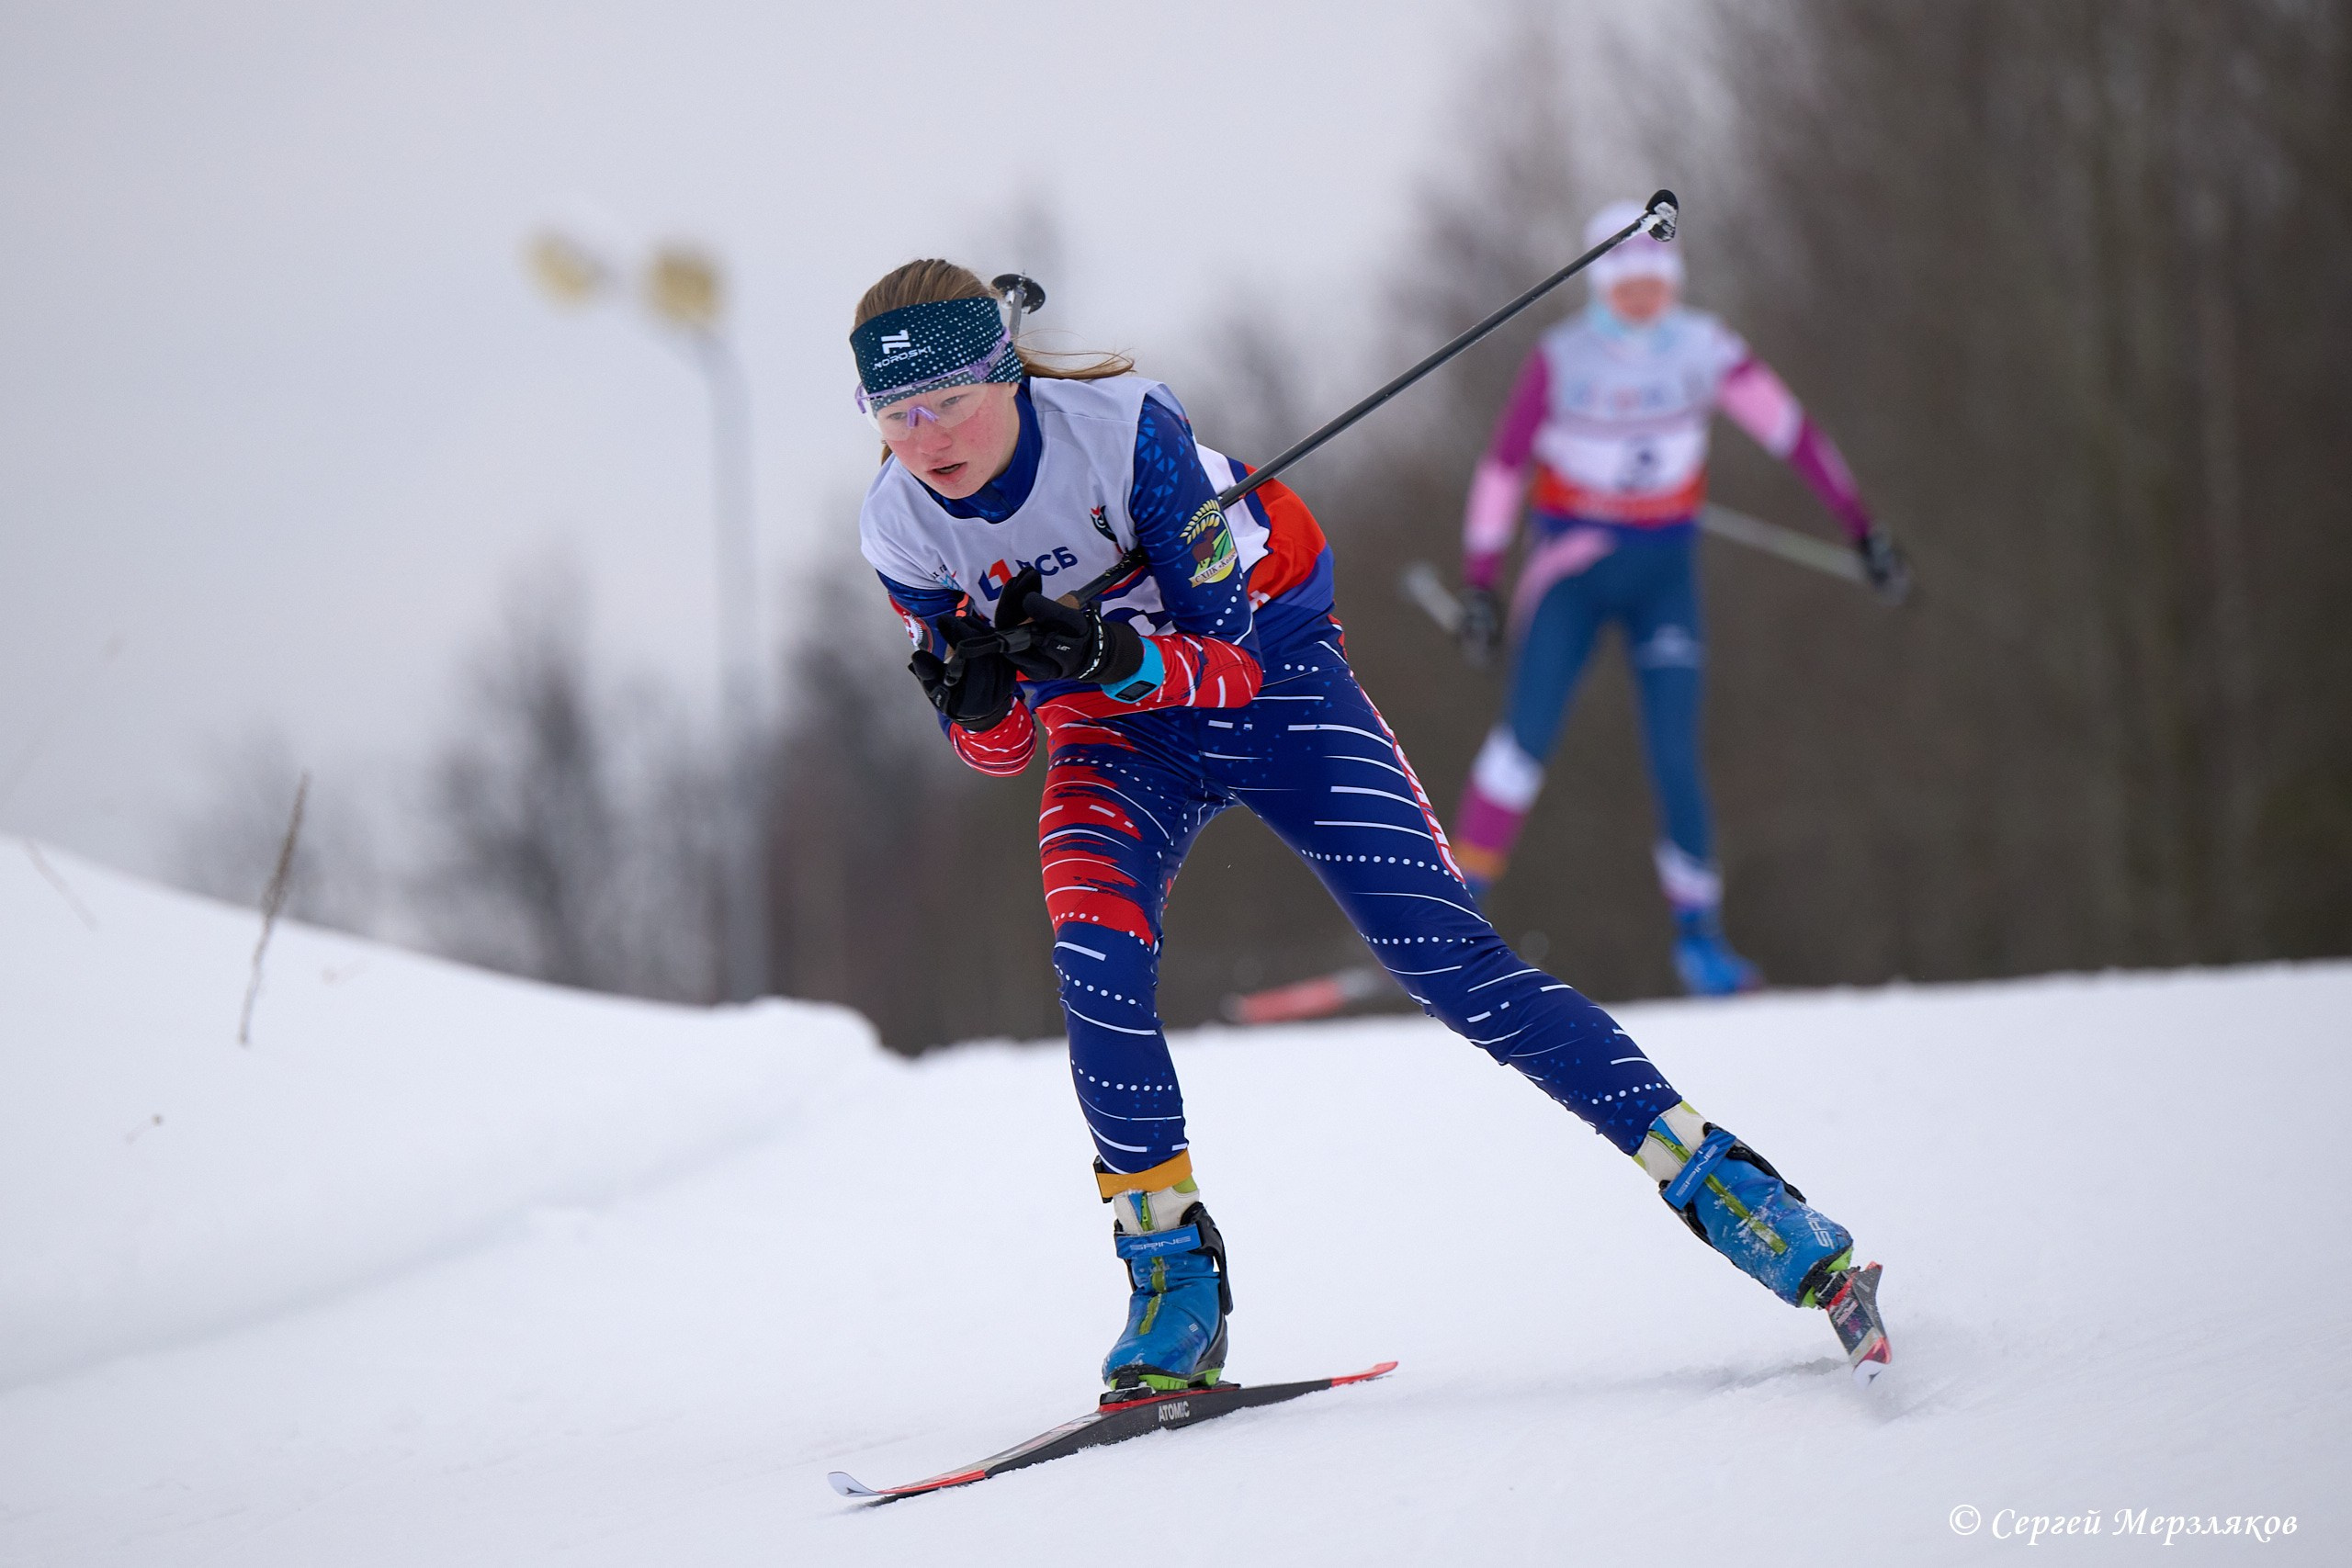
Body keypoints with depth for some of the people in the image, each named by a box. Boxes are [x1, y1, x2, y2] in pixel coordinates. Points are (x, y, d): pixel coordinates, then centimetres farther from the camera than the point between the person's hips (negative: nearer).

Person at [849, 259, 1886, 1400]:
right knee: (1095, 963, -26)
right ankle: (1172, 1282, -13)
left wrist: (1114, 652, -45)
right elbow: (995, 749, -8)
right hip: (1114, 729, 3)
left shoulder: (1123, 427, -28)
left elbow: (1227, 653, -26)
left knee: (1446, 959, -13)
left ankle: (1712, 1180, -8)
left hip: (1273, 675, -3)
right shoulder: (902, 529, -17)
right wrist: (972, 690, -31)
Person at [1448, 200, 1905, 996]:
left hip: (1665, 566, 2)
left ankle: (1698, 929, 2)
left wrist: (1861, 526, -1)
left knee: (1675, 753, -7)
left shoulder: (1704, 349, -5)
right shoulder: (1562, 358, -11)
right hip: (1573, 563, -2)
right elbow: (1502, 466, -6)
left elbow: (1790, 430, 0)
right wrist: (1480, 583, -9)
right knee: (1529, 731, -15)